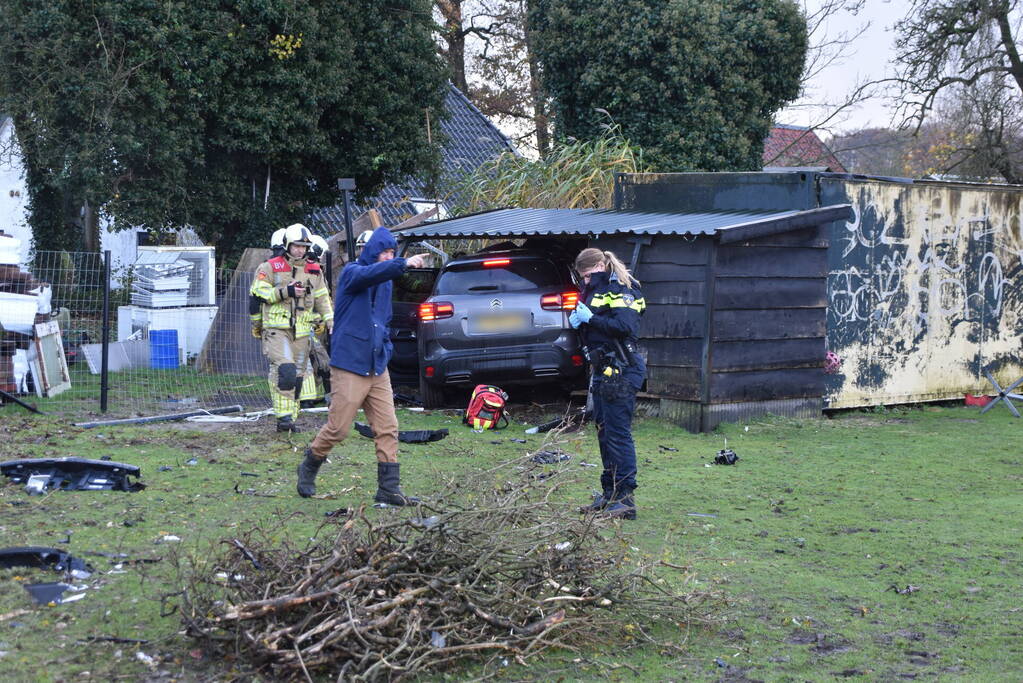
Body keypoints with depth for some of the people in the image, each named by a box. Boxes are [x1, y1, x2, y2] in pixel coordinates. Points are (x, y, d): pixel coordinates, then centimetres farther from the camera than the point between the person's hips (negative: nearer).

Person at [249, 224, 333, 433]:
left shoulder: (314, 271, 15)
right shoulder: (270, 267, 2)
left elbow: (323, 300, 20)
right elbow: (258, 293, -5)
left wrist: (331, 323, 9)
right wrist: (286, 292, -14)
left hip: (301, 332, 5)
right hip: (276, 329, -5)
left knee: (297, 376, 6)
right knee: (285, 370, -22)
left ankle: (290, 418, 15)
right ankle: (284, 415, -19)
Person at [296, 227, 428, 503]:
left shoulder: (385, 283, 16)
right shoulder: (351, 273, -7)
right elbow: (370, 273, -32)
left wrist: (385, 349, 13)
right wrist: (404, 263, -44)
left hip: (378, 368, 7)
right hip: (349, 367, -7)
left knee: (388, 429, 1)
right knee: (338, 429, -1)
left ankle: (389, 489, 5)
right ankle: (308, 468, 23)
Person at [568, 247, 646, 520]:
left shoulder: (621, 291, -11)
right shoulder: (596, 290, 18)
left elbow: (627, 326, -25)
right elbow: (584, 323, 23)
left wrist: (590, 318, -22)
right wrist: (576, 319, 1)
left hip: (621, 372, -10)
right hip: (603, 371, 10)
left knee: (618, 433, -9)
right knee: (604, 431, 13)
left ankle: (625, 499, -6)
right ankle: (609, 493, 22)